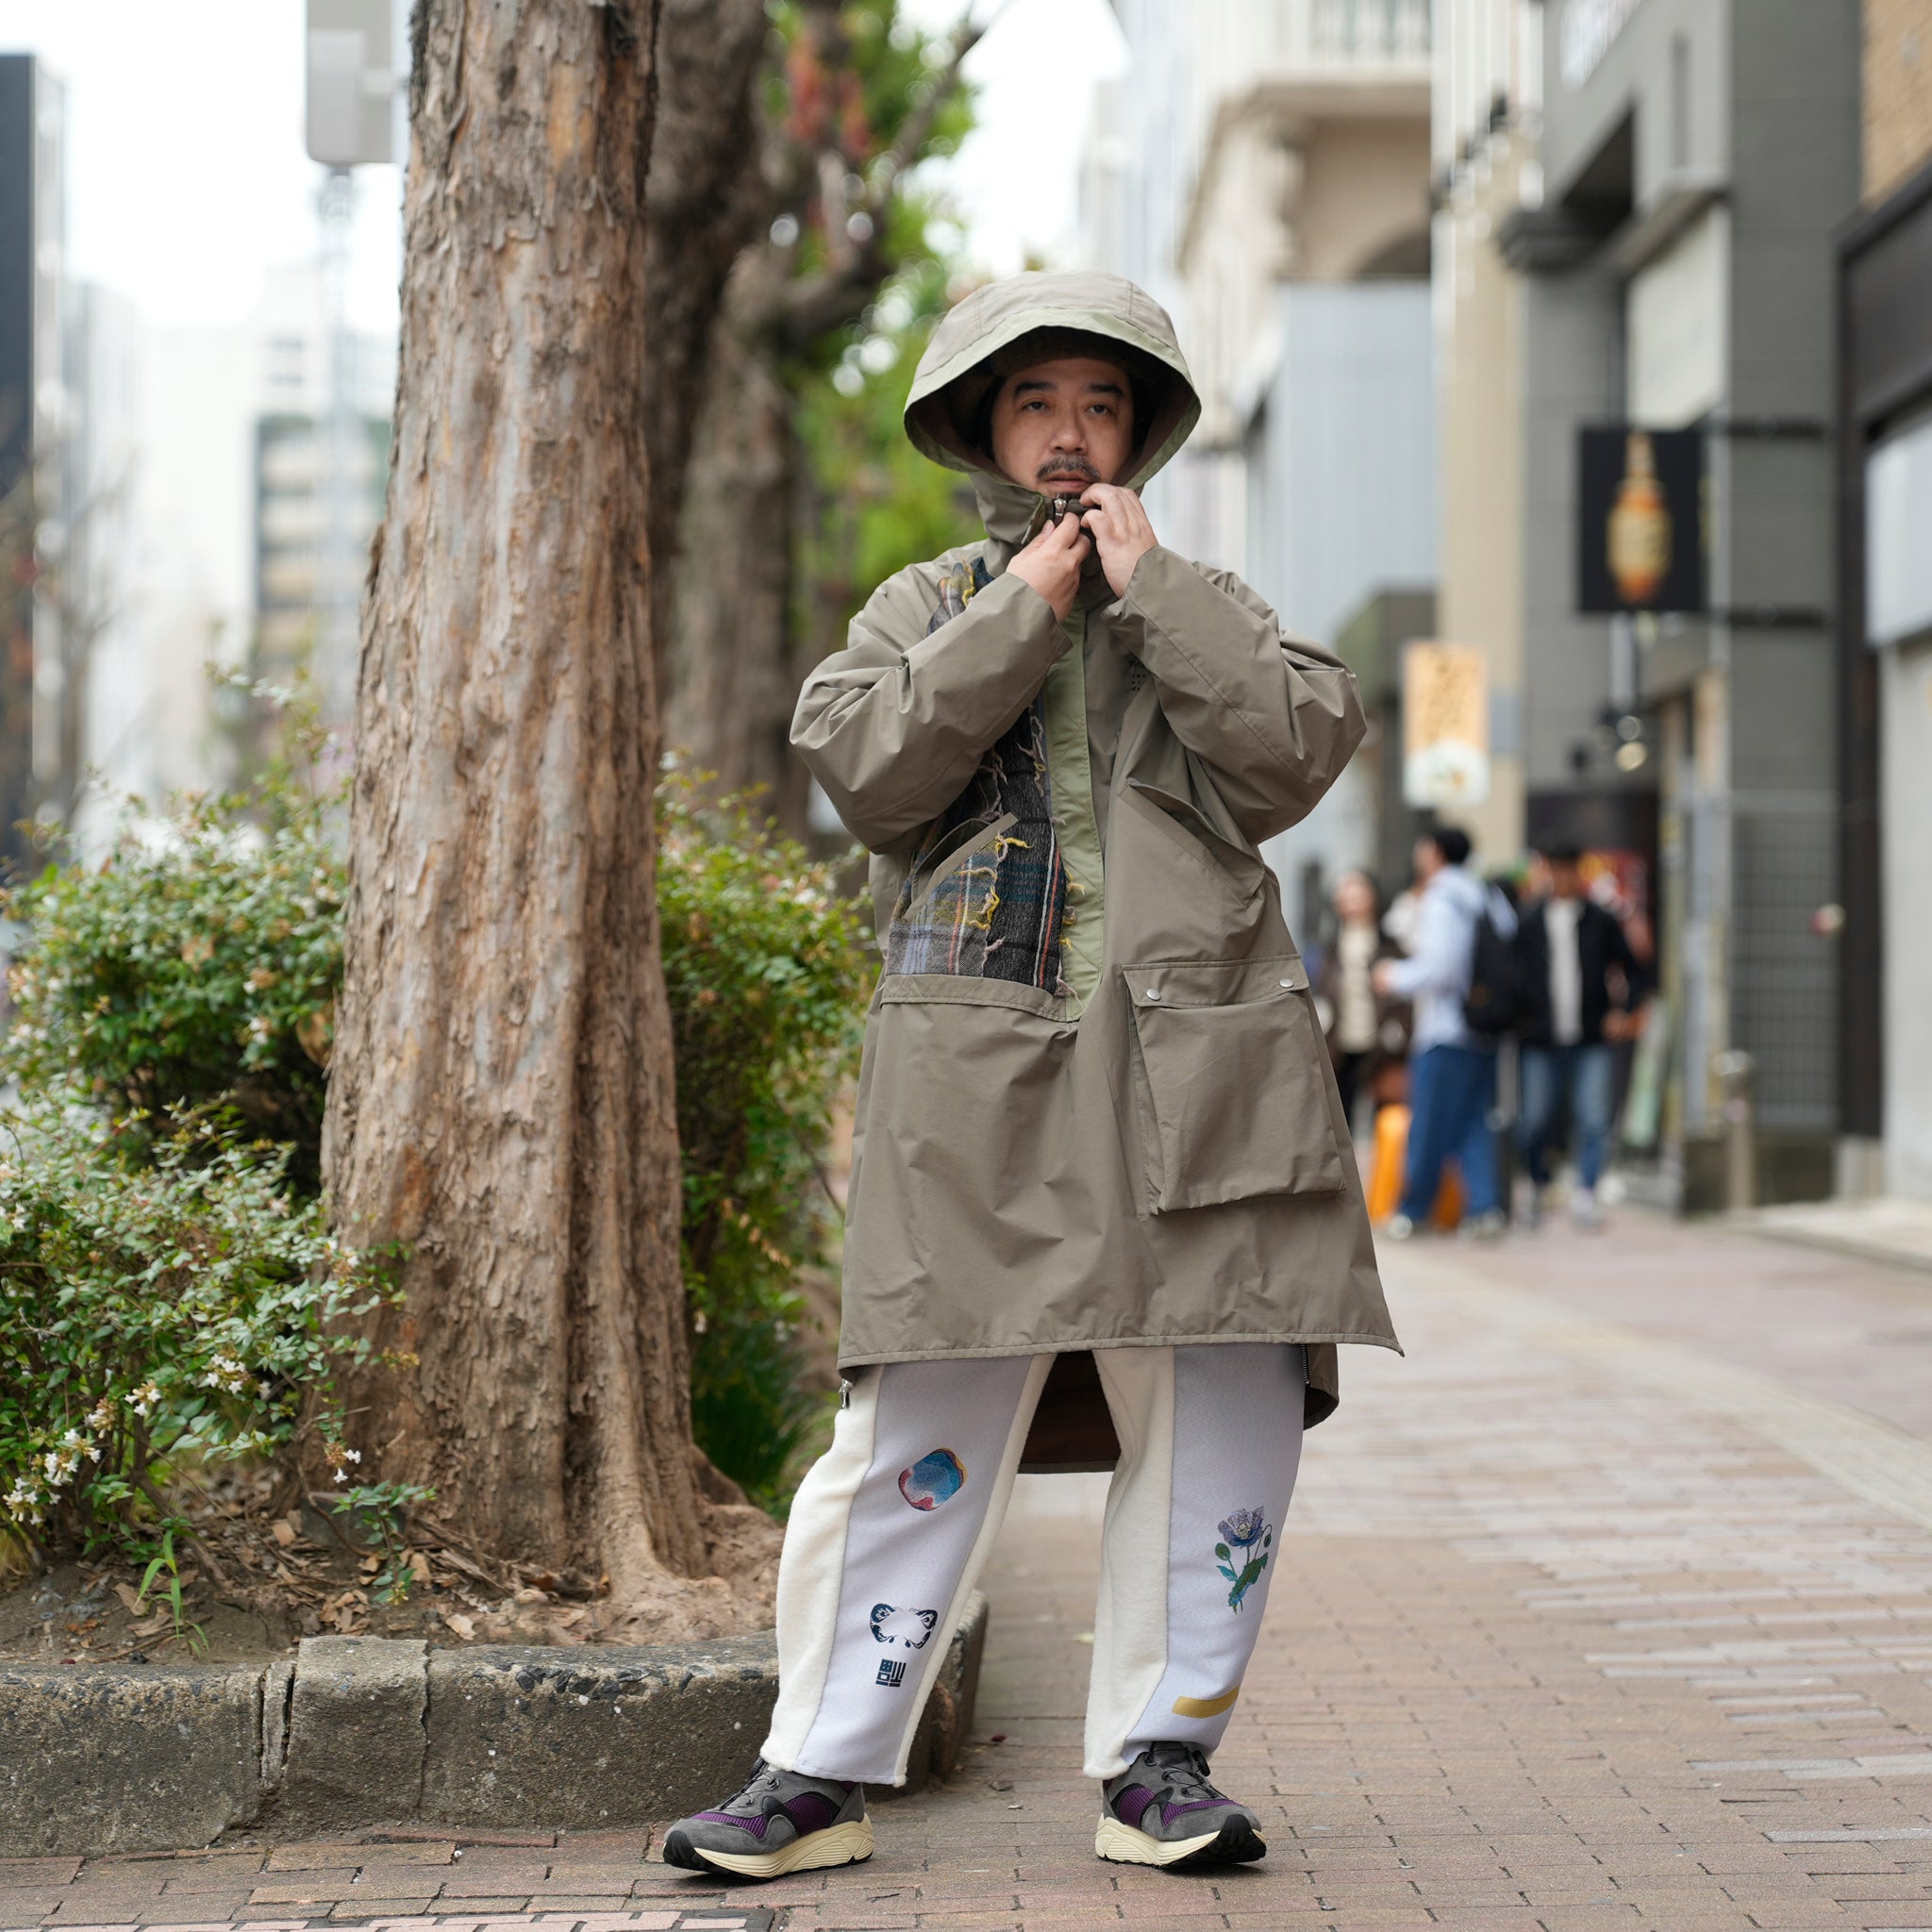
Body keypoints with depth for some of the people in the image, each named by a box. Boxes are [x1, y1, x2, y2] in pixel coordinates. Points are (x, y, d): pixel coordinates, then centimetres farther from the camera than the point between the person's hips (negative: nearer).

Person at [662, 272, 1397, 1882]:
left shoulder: (1206, 607, 19)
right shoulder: (923, 608, 17)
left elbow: (1297, 751, -2)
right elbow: (865, 767, -4)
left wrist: (1146, 587, -2)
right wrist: (1021, 611, -4)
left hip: (1192, 1061, 2)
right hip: (979, 1074, -1)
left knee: (1225, 1417, -2)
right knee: (925, 1429, -5)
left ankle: (1161, 1761, 10)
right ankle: (824, 1772, 4)